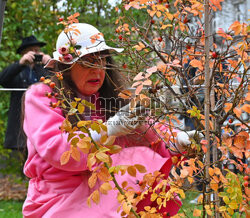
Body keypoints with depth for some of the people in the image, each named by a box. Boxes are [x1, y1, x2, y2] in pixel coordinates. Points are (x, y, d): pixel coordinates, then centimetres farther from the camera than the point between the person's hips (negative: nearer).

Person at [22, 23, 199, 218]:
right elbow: (54, 150, -17)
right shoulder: (40, 96, -1)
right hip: (58, 202, -4)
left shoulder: (112, 99, 12)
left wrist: (180, 140, -20)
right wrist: (110, 129, -28)